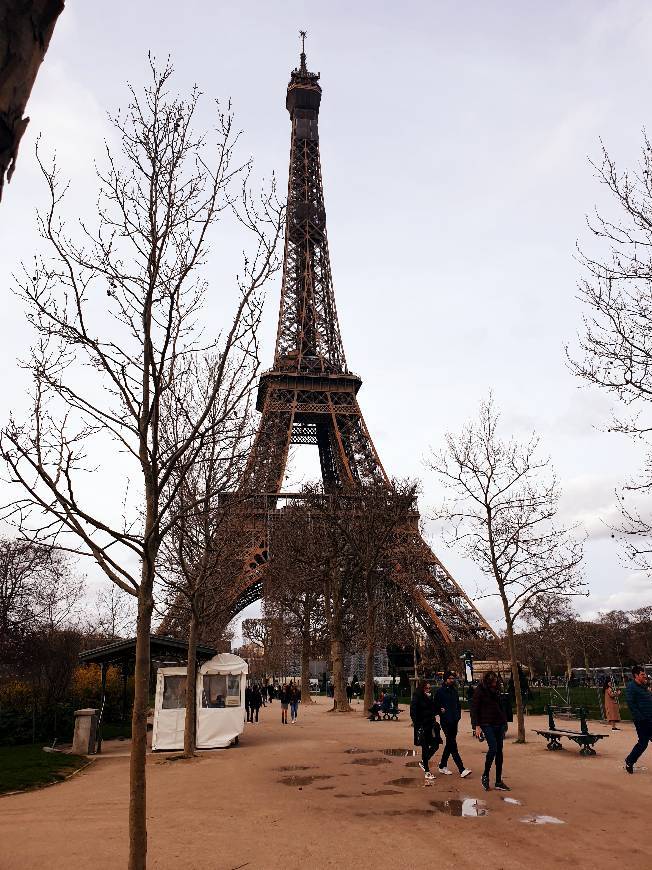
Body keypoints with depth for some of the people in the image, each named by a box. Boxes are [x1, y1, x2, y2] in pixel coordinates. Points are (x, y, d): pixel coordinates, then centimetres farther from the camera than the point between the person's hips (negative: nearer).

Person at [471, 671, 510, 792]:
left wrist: (504, 721, 10)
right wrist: (477, 726, -12)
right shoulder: (479, 691, -7)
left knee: (499, 751, 5)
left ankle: (499, 781, 11)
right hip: (487, 724, -6)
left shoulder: (496, 691, 9)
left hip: (499, 724, 6)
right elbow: (474, 709, -7)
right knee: (493, 748, -17)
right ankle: (485, 776, 2)